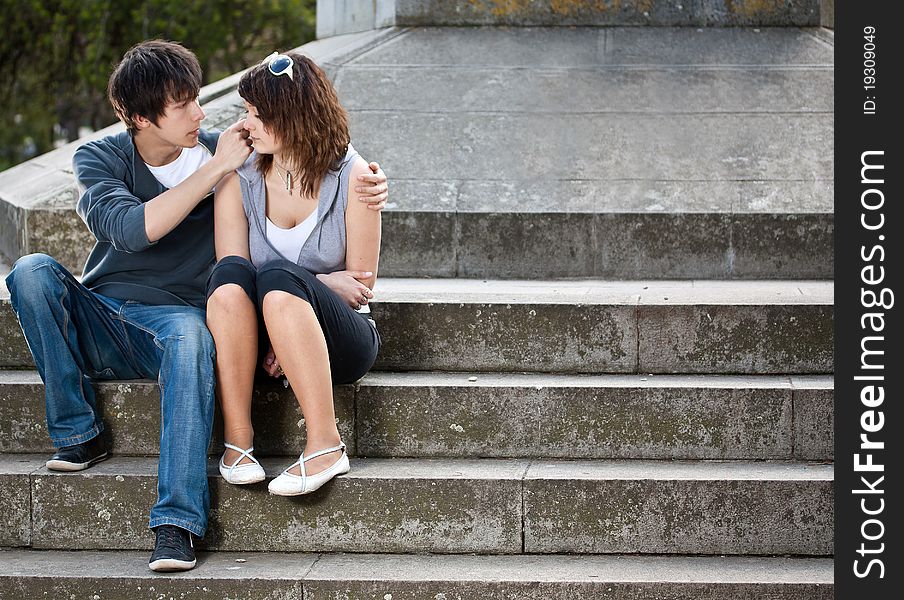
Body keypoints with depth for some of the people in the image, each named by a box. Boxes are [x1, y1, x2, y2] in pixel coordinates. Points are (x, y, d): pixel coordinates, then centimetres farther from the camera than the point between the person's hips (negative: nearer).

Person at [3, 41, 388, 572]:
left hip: (173, 315, -1)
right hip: (97, 321, 1)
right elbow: (134, 230, -22)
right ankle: (79, 434, -18)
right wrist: (215, 169, -22)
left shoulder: (222, 153, 1)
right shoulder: (99, 159, -2)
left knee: (190, 337, -39)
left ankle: (177, 523, -47)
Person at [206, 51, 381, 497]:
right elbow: (230, 275, -7)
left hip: (340, 340, -2)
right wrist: (323, 282, -18)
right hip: (261, 341, 2)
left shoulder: (352, 175, -4)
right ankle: (237, 440, -30)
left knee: (277, 276, -34)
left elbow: (362, 281, -3)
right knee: (232, 275, -30)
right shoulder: (238, 179, 1)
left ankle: (325, 445, -33)